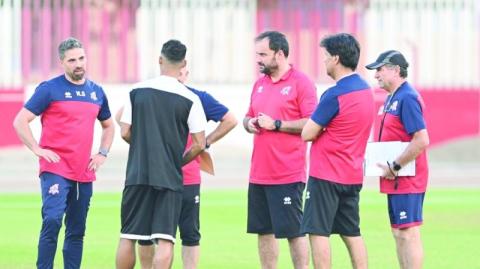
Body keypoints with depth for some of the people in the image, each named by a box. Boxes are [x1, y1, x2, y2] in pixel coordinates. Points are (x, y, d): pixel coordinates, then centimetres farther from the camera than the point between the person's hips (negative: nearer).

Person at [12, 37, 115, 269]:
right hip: (55, 169, -6)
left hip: (84, 172, 6)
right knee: (52, 220, -20)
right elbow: (20, 122, -5)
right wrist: (38, 150, -12)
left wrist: (102, 153, 12)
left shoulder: (96, 92, 12)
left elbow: (108, 126, 27)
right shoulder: (50, 89, -4)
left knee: (76, 231, 9)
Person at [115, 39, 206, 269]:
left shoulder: (137, 91, 1)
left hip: (138, 173, 2)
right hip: (170, 178, -2)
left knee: (128, 237, 10)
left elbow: (125, 133, 3)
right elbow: (199, 144, -4)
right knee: (165, 240, -4)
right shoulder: (190, 99, -4)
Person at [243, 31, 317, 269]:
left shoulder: (301, 83, -8)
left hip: (288, 175, -7)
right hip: (258, 175, 7)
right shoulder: (260, 84, 15)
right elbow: (248, 117, 25)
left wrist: (276, 124, -16)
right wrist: (250, 123, 1)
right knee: (264, 231, 9)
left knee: (293, 231, -4)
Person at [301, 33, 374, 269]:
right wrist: (325, 129, 3)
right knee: (351, 233, 12)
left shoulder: (334, 95, -18)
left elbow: (307, 134, -13)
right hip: (353, 176, 8)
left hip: (326, 176, -8)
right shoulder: (365, 89, 10)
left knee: (318, 232, -3)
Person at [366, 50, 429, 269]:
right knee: (399, 233, 14)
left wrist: (395, 167, -19)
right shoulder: (392, 98, 14)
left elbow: (421, 140, -24)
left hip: (406, 181, -10)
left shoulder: (407, 98, -16)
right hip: (396, 182, 10)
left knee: (408, 233, -9)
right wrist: (386, 165, 8)